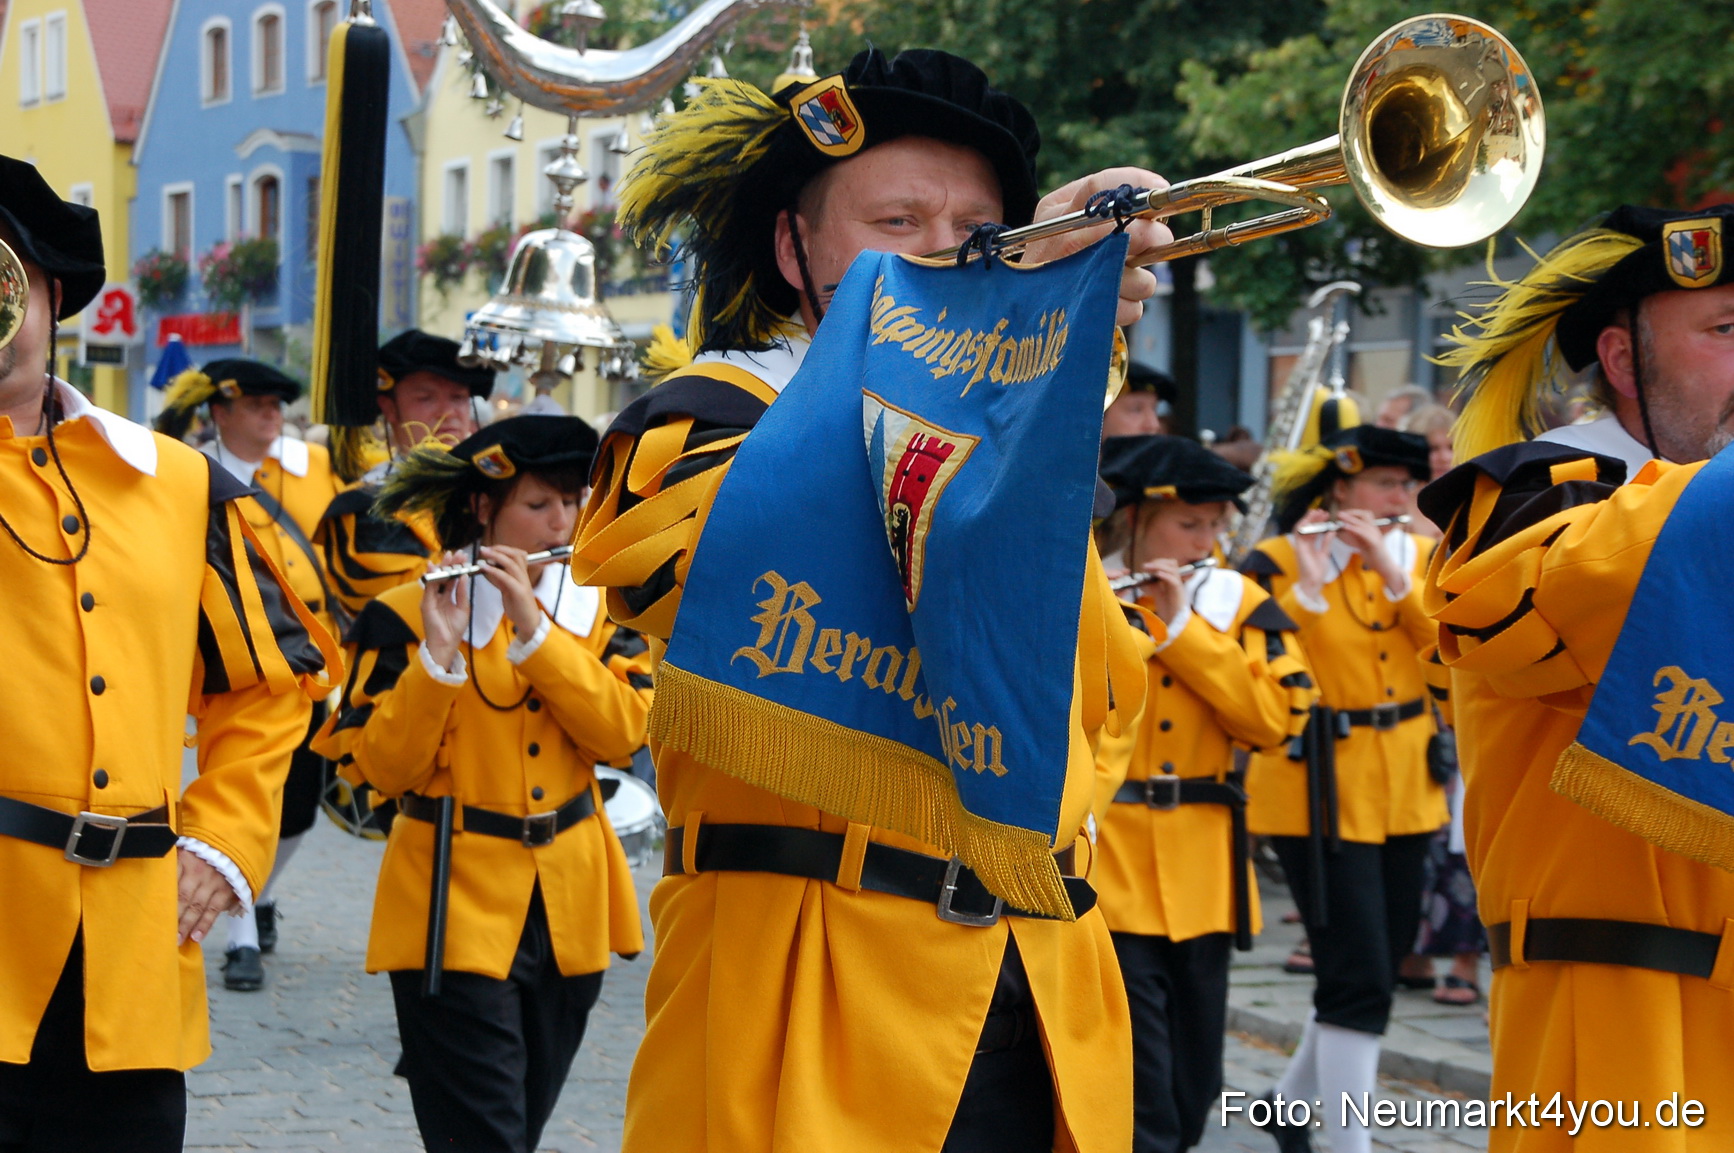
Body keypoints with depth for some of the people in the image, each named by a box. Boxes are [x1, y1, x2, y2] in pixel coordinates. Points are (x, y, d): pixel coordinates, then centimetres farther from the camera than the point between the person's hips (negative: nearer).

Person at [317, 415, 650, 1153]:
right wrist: (438, 655, -25)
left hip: (565, 916, 5)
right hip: (456, 914, -5)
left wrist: (534, 630, -17)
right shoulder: (409, 615, -6)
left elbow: (624, 731, -8)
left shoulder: (590, 609, 8)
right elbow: (383, 767, -14)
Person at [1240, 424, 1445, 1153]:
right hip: (1320, 790, -6)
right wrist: (1307, 585, -27)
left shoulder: (1418, 558, 8)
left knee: (1382, 963, 15)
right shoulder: (1276, 564, -8)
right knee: (1360, 977, -11)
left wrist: (1395, 574, -17)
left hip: (1404, 788, 6)